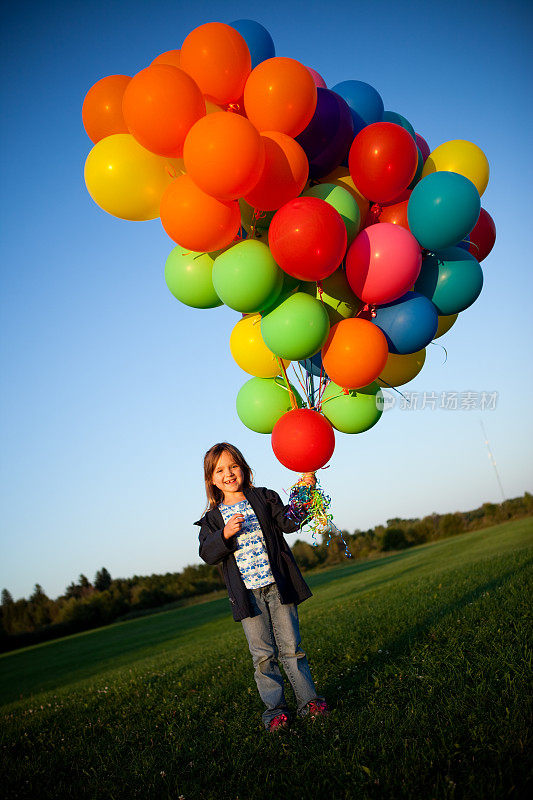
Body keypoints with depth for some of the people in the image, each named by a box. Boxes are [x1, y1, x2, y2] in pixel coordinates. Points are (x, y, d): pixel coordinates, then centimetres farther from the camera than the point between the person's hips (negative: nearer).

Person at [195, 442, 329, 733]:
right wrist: (225, 534, -21)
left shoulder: (263, 498, 5)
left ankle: (308, 700, 17)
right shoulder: (213, 518, 7)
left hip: (276, 585, 0)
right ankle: (274, 708, 16)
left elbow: (288, 523, -7)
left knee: (290, 646, 5)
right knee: (263, 654, 4)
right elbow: (207, 553, -4)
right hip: (247, 594, 1)